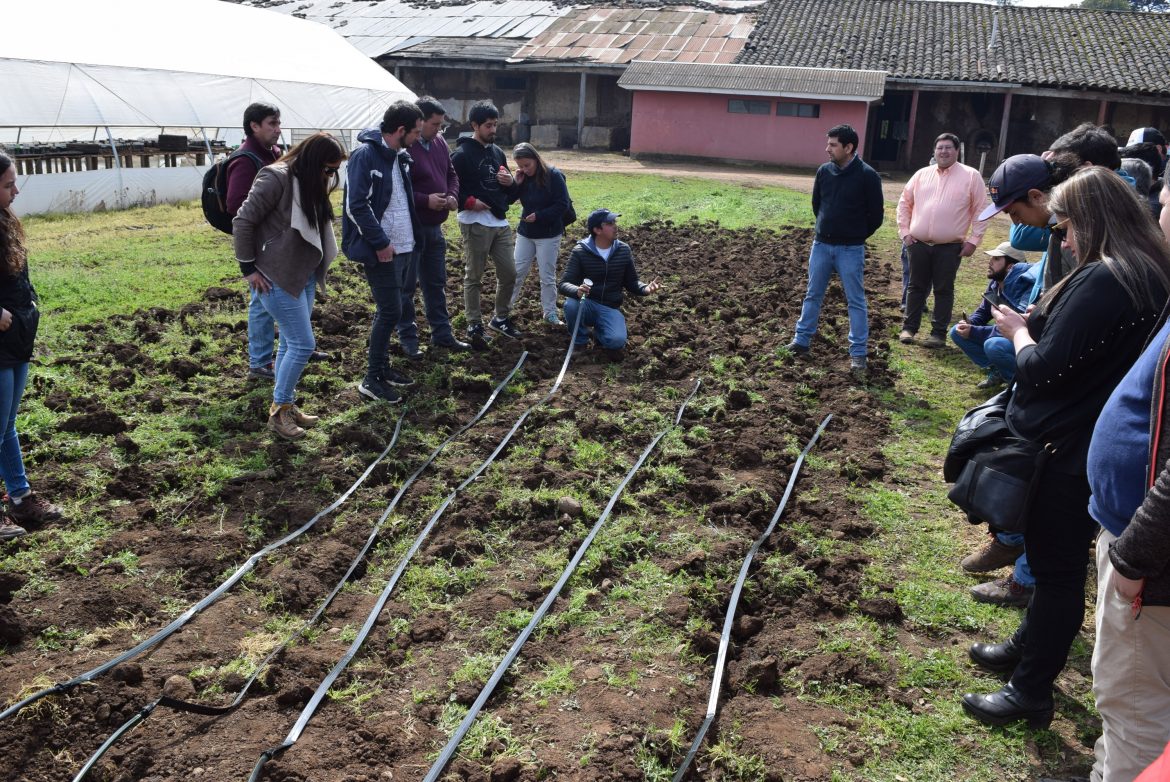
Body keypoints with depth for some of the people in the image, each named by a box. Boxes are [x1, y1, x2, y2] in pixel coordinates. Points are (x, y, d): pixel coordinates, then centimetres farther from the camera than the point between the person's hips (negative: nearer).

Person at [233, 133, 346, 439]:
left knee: (291, 343, 14)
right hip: (277, 278, -9)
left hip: (304, 276, 9)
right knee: (303, 344, -8)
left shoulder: (312, 184, 10)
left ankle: (285, 405, 24)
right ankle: (279, 410, 6)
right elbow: (242, 221, -16)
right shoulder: (276, 178, -17)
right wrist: (248, 268, -13)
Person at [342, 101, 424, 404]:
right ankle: (372, 379, 3)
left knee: (389, 310, 15)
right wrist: (380, 242, -19)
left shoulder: (401, 156, 11)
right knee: (390, 311, -7)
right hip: (381, 250, -8)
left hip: (403, 247, 8)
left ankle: (382, 367, 26)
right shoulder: (365, 156, -16)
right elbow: (357, 205, -20)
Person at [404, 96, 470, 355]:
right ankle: (408, 338, 14)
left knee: (436, 282, 17)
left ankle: (442, 333, 28)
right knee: (407, 285, 4)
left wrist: (453, 195, 0)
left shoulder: (439, 142, 8)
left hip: (435, 226, 8)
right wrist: (425, 200, -25)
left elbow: (451, 174, 19)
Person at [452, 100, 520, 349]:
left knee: (509, 273, 10)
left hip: (500, 222, 7)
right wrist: (469, 202, -20)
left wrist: (511, 182, 1)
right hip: (475, 224, -7)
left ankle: (501, 318, 27)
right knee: (474, 277, 2)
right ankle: (474, 326, 10)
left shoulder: (497, 152, 15)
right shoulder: (462, 154, -7)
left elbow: (508, 188, 23)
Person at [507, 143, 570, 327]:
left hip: (549, 235, -4)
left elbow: (563, 205, -16)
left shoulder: (553, 176, -15)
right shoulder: (522, 177, 0)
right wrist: (515, 183, -17)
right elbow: (508, 200, -1)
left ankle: (550, 314, 15)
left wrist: (539, 216, -21)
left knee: (547, 277, 4)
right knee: (517, 272, 10)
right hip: (525, 233, 4)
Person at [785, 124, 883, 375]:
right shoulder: (824, 171, 0)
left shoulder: (867, 176, -12)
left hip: (850, 250, -4)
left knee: (856, 301, 3)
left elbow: (876, 215, -5)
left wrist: (855, 236, 5)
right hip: (821, 245, 4)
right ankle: (801, 341, 24)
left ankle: (858, 353, 9)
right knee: (813, 295, 12)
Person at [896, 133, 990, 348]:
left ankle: (939, 333, 11)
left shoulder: (971, 176, -1)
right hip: (918, 244, 3)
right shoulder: (921, 174, 8)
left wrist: (973, 240, -6)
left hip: (950, 247, -2)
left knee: (943, 290, 4)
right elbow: (905, 203, 13)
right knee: (916, 287, 10)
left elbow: (980, 210, -1)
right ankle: (909, 327, 20)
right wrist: (905, 231, 5)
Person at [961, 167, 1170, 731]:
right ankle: (1028, 647, 42)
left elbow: (1043, 367, -22)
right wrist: (1037, 323, 0)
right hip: (1099, 446, 10)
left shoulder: (1101, 281, -25)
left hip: (1074, 451, -10)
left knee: (1057, 568, 2)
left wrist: (1019, 331, -4)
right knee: (1055, 558, 23)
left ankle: (1030, 693, 17)